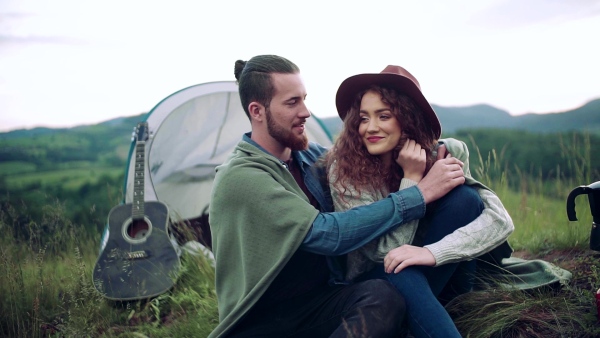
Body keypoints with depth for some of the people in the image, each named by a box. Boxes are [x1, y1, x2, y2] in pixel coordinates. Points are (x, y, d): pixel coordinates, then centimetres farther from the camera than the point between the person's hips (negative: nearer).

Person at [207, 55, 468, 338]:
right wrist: (421, 193, -21)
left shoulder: (310, 156, 6)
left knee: (382, 295, -26)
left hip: (322, 305, 6)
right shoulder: (241, 177, -18)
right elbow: (328, 233, -25)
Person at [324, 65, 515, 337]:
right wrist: (411, 178, -28)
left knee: (464, 197, -23)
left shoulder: (442, 155, -14)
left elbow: (500, 219, -25)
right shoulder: (344, 170, -21)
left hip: (441, 274, 5)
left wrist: (433, 252, -39)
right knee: (401, 273, -39)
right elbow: (386, 252, -22)